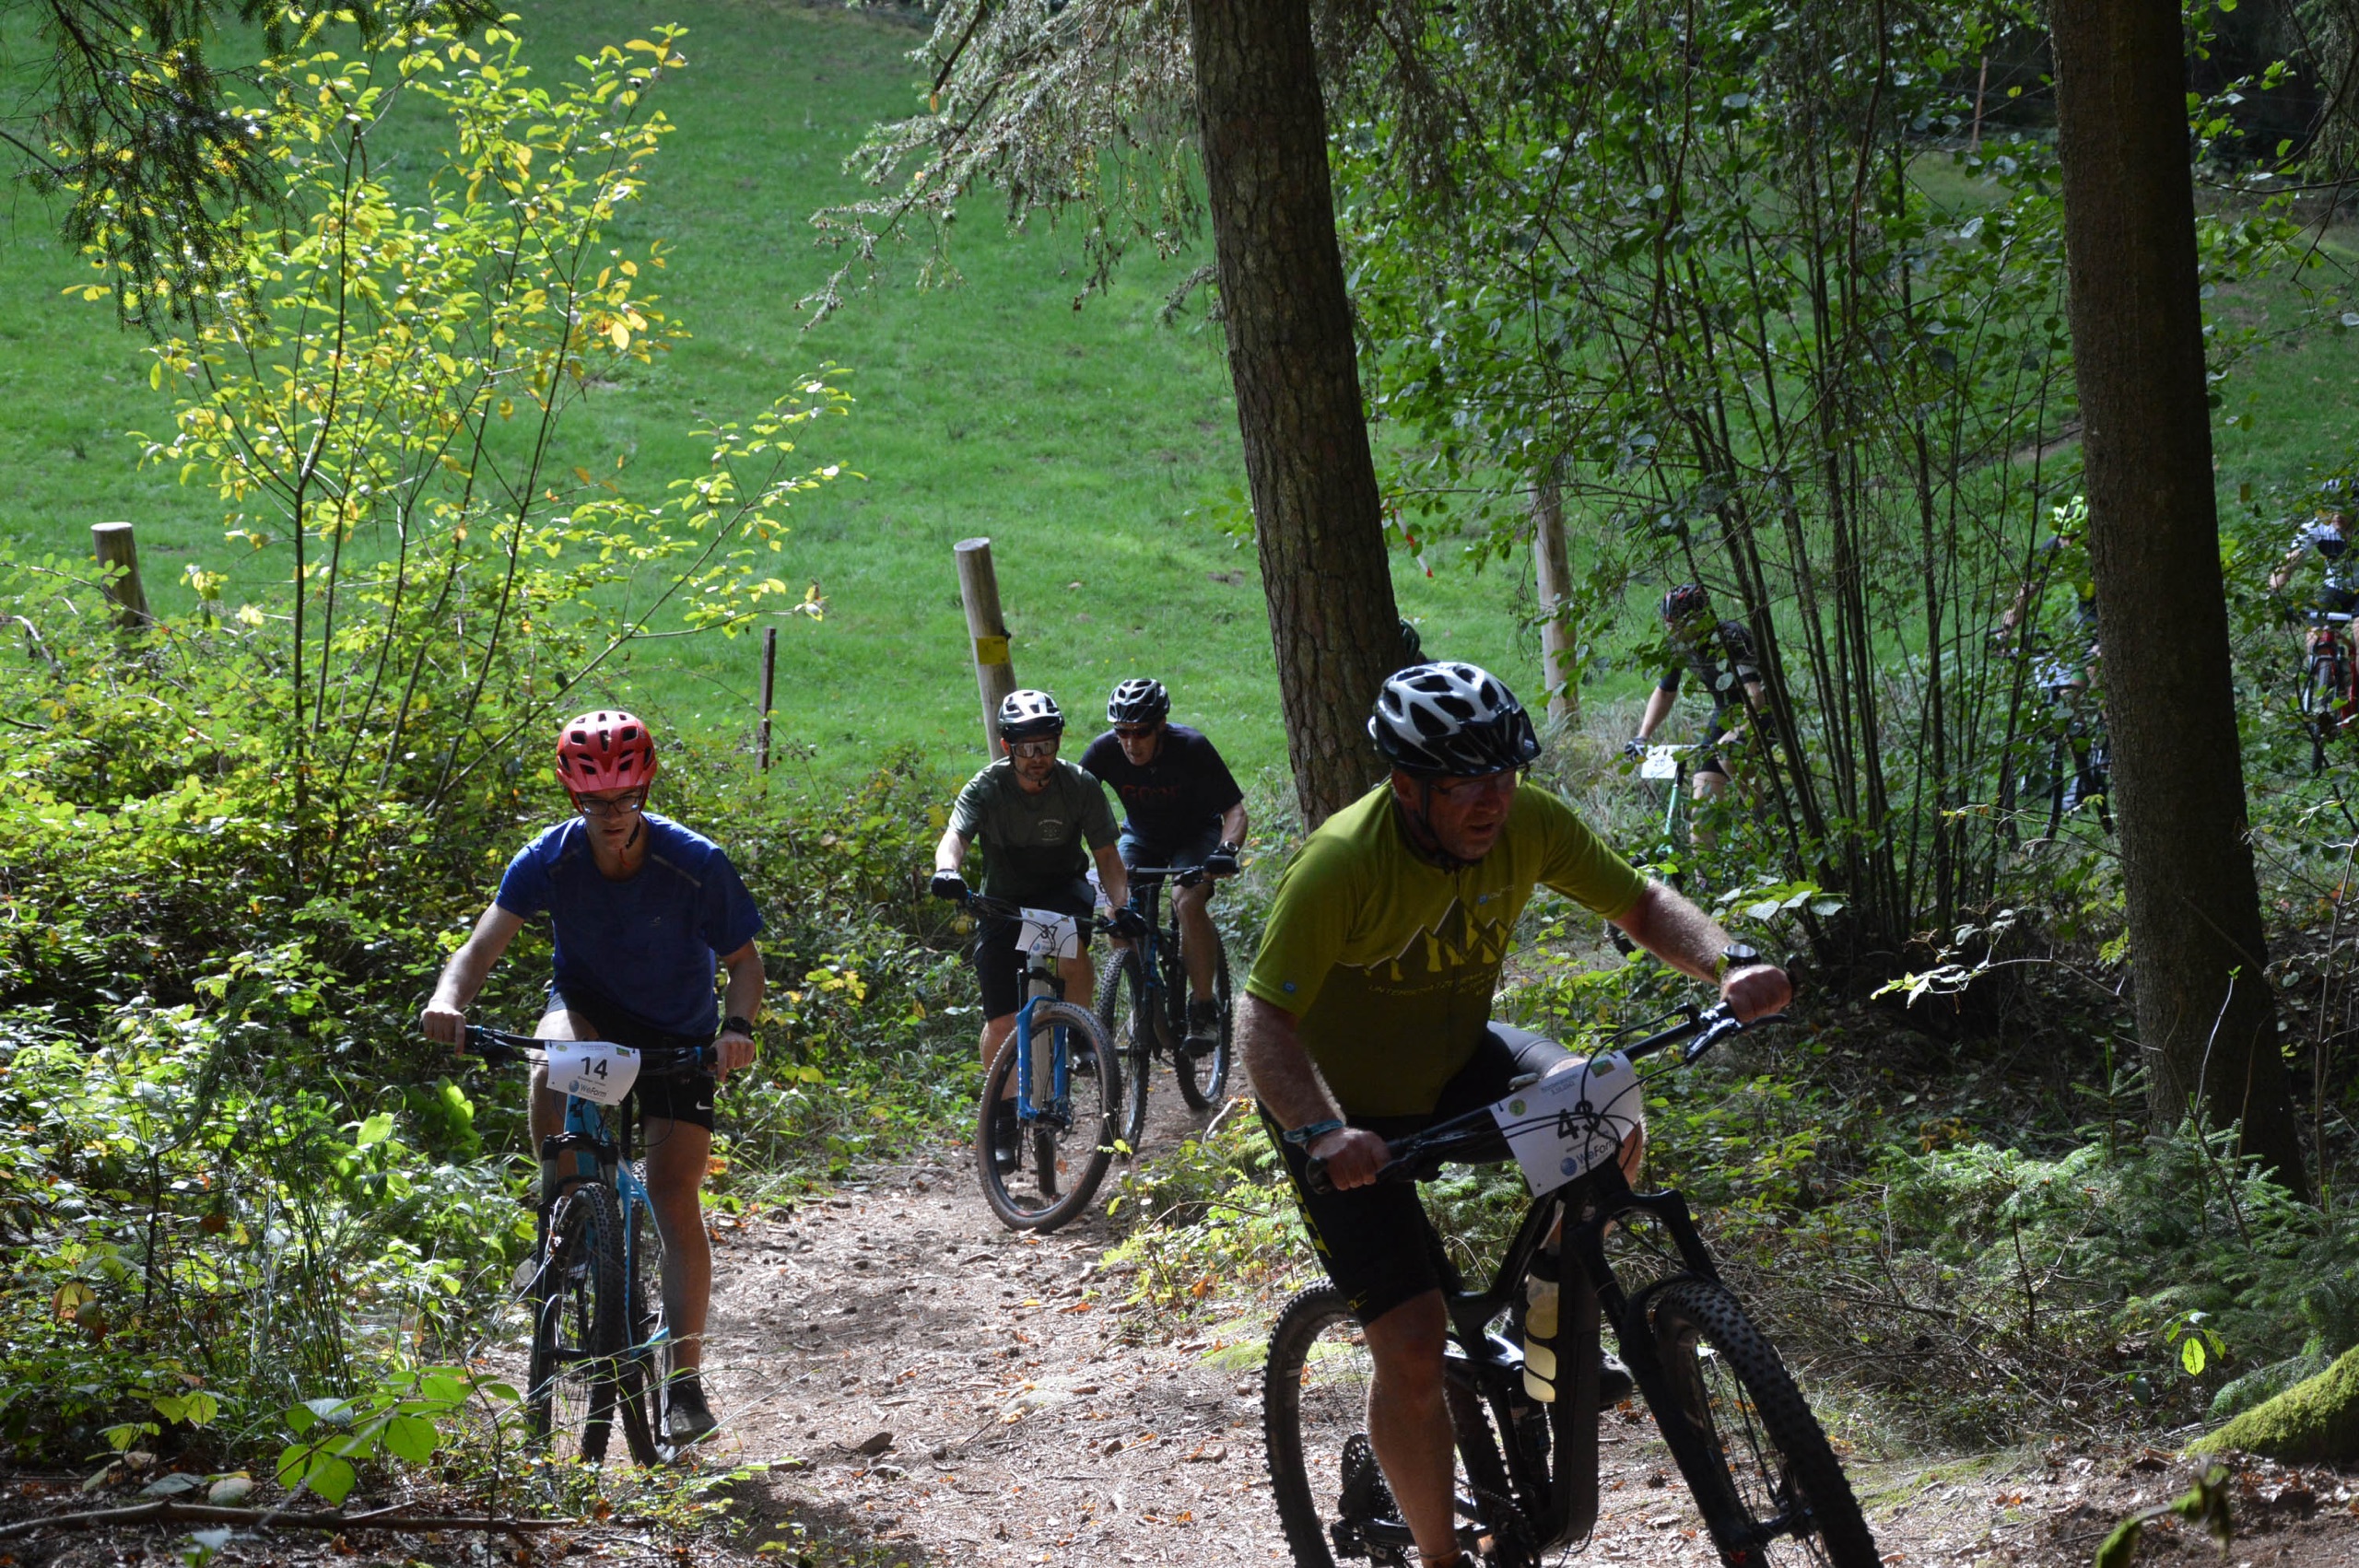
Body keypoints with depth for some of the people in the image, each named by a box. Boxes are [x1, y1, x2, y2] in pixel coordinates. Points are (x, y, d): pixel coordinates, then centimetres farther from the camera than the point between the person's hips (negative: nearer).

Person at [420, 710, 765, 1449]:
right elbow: (480, 948, -24)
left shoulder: (696, 864, -24)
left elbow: (743, 958, -14)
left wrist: (737, 1026, -34)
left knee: (674, 1197, -9)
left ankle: (686, 1384, -3)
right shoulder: (548, 860, -21)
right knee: (554, 1063, -37)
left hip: (676, 1032, -1)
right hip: (588, 1004, 1)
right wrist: (449, 997, -46)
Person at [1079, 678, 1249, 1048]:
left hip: (1196, 834, -3)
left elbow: (1235, 809, -25)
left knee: (1187, 899, -31)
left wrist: (1227, 850, -45)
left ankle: (1203, 1008, -19)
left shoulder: (1190, 748, -29)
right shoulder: (1104, 751, -23)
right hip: (1141, 837, 3)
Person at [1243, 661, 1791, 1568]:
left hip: (1456, 1065, 5)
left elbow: (1641, 904, -5)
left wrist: (1728, 965, -25)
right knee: (1412, 1346, -12)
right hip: (1347, 1111, -5)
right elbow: (1264, 1022, -31)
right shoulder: (1342, 864, -31)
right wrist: (1323, 1134, -48)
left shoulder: (1527, 821, -17)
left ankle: (1547, 1331, 0)